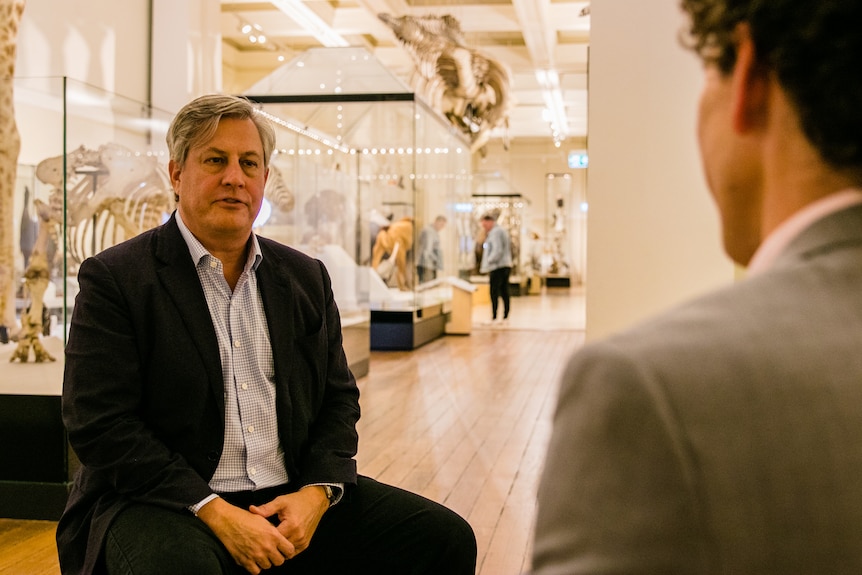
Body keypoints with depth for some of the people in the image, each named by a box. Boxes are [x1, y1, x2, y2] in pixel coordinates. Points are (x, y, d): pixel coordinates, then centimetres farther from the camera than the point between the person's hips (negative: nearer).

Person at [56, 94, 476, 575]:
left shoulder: (305, 277, 11)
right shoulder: (114, 278, -3)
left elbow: (338, 398, 13)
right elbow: (102, 424, -10)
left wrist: (317, 491, -6)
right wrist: (215, 513, -17)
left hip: (294, 498, 5)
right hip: (168, 503, -4)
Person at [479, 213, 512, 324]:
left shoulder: (495, 232, -11)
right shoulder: (503, 231, 19)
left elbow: (497, 250, -20)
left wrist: (489, 261, -11)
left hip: (497, 267, -10)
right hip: (506, 265, 10)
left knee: (494, 292, -8)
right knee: (504, 292, 9)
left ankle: (494, 317, -9)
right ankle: (505, 317, 11)